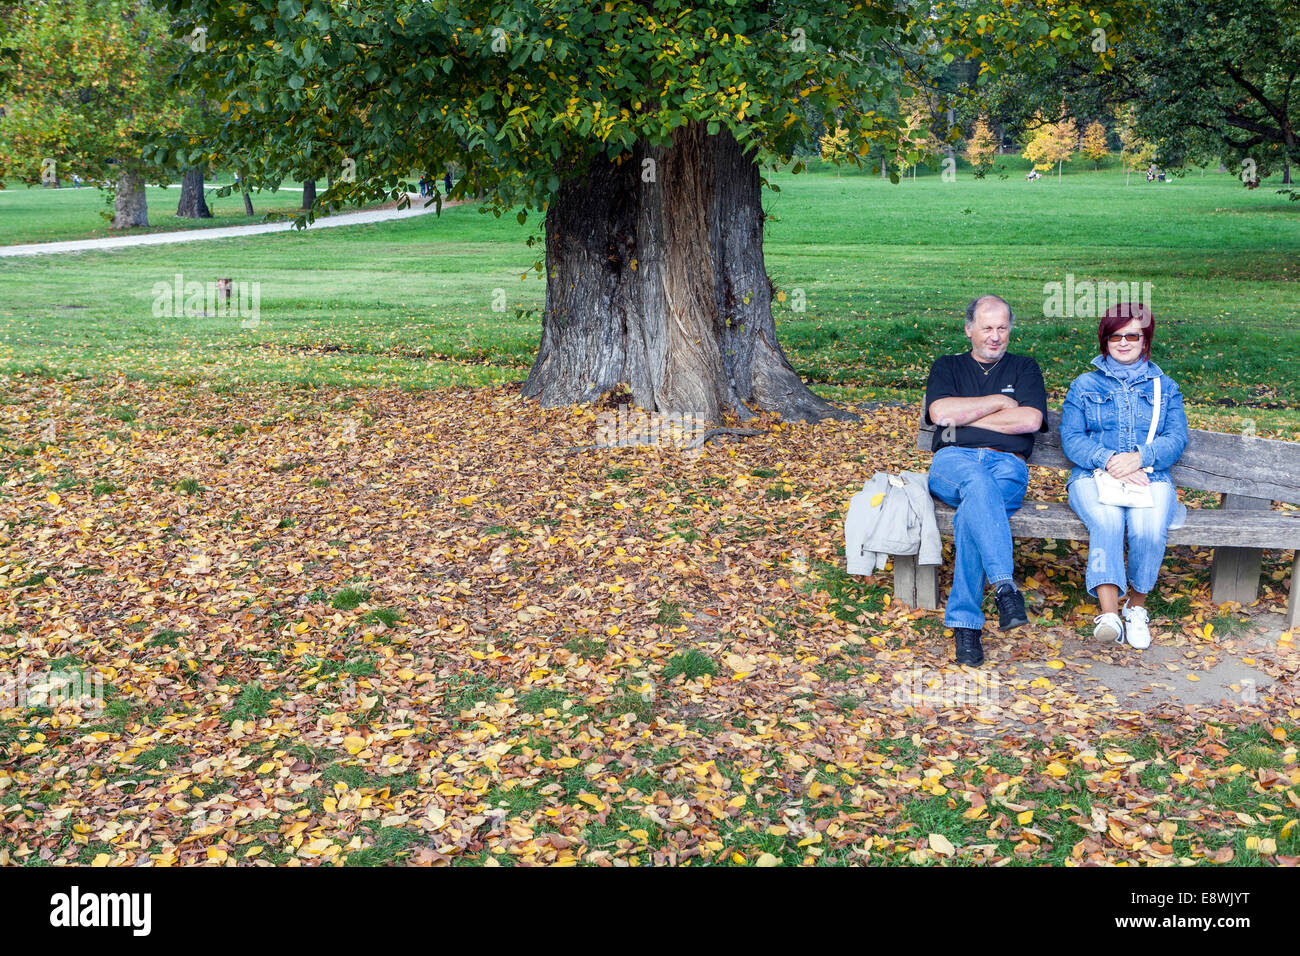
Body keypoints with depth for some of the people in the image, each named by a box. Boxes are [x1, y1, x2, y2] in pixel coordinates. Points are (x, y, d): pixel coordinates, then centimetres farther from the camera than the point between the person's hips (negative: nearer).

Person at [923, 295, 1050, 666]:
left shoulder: (1024, 368, 22)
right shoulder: (948, 366, 23)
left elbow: (1030, 420, 2)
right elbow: (940, 412, 2)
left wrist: (964, 418, 1)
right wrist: (999, 402, 4)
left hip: (1007, 465, 0)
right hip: (952, 461, 0)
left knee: (972, 512, -36)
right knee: (978, 482, -40)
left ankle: (965, 622, -38)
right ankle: (1004, 586, -52)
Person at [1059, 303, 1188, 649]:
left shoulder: (1165, 387, 22)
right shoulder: (1084, 386, 18)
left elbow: (1176, 438, 7)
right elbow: (1071, 438, 4)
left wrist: (1139, 457, -15)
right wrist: (1108, 459, -15)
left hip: (1151, 477, 1)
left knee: (1149, 529, -32)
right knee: (1107, 523, -35)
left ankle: (1137, 604, -11)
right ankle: (1109, 612, -42)